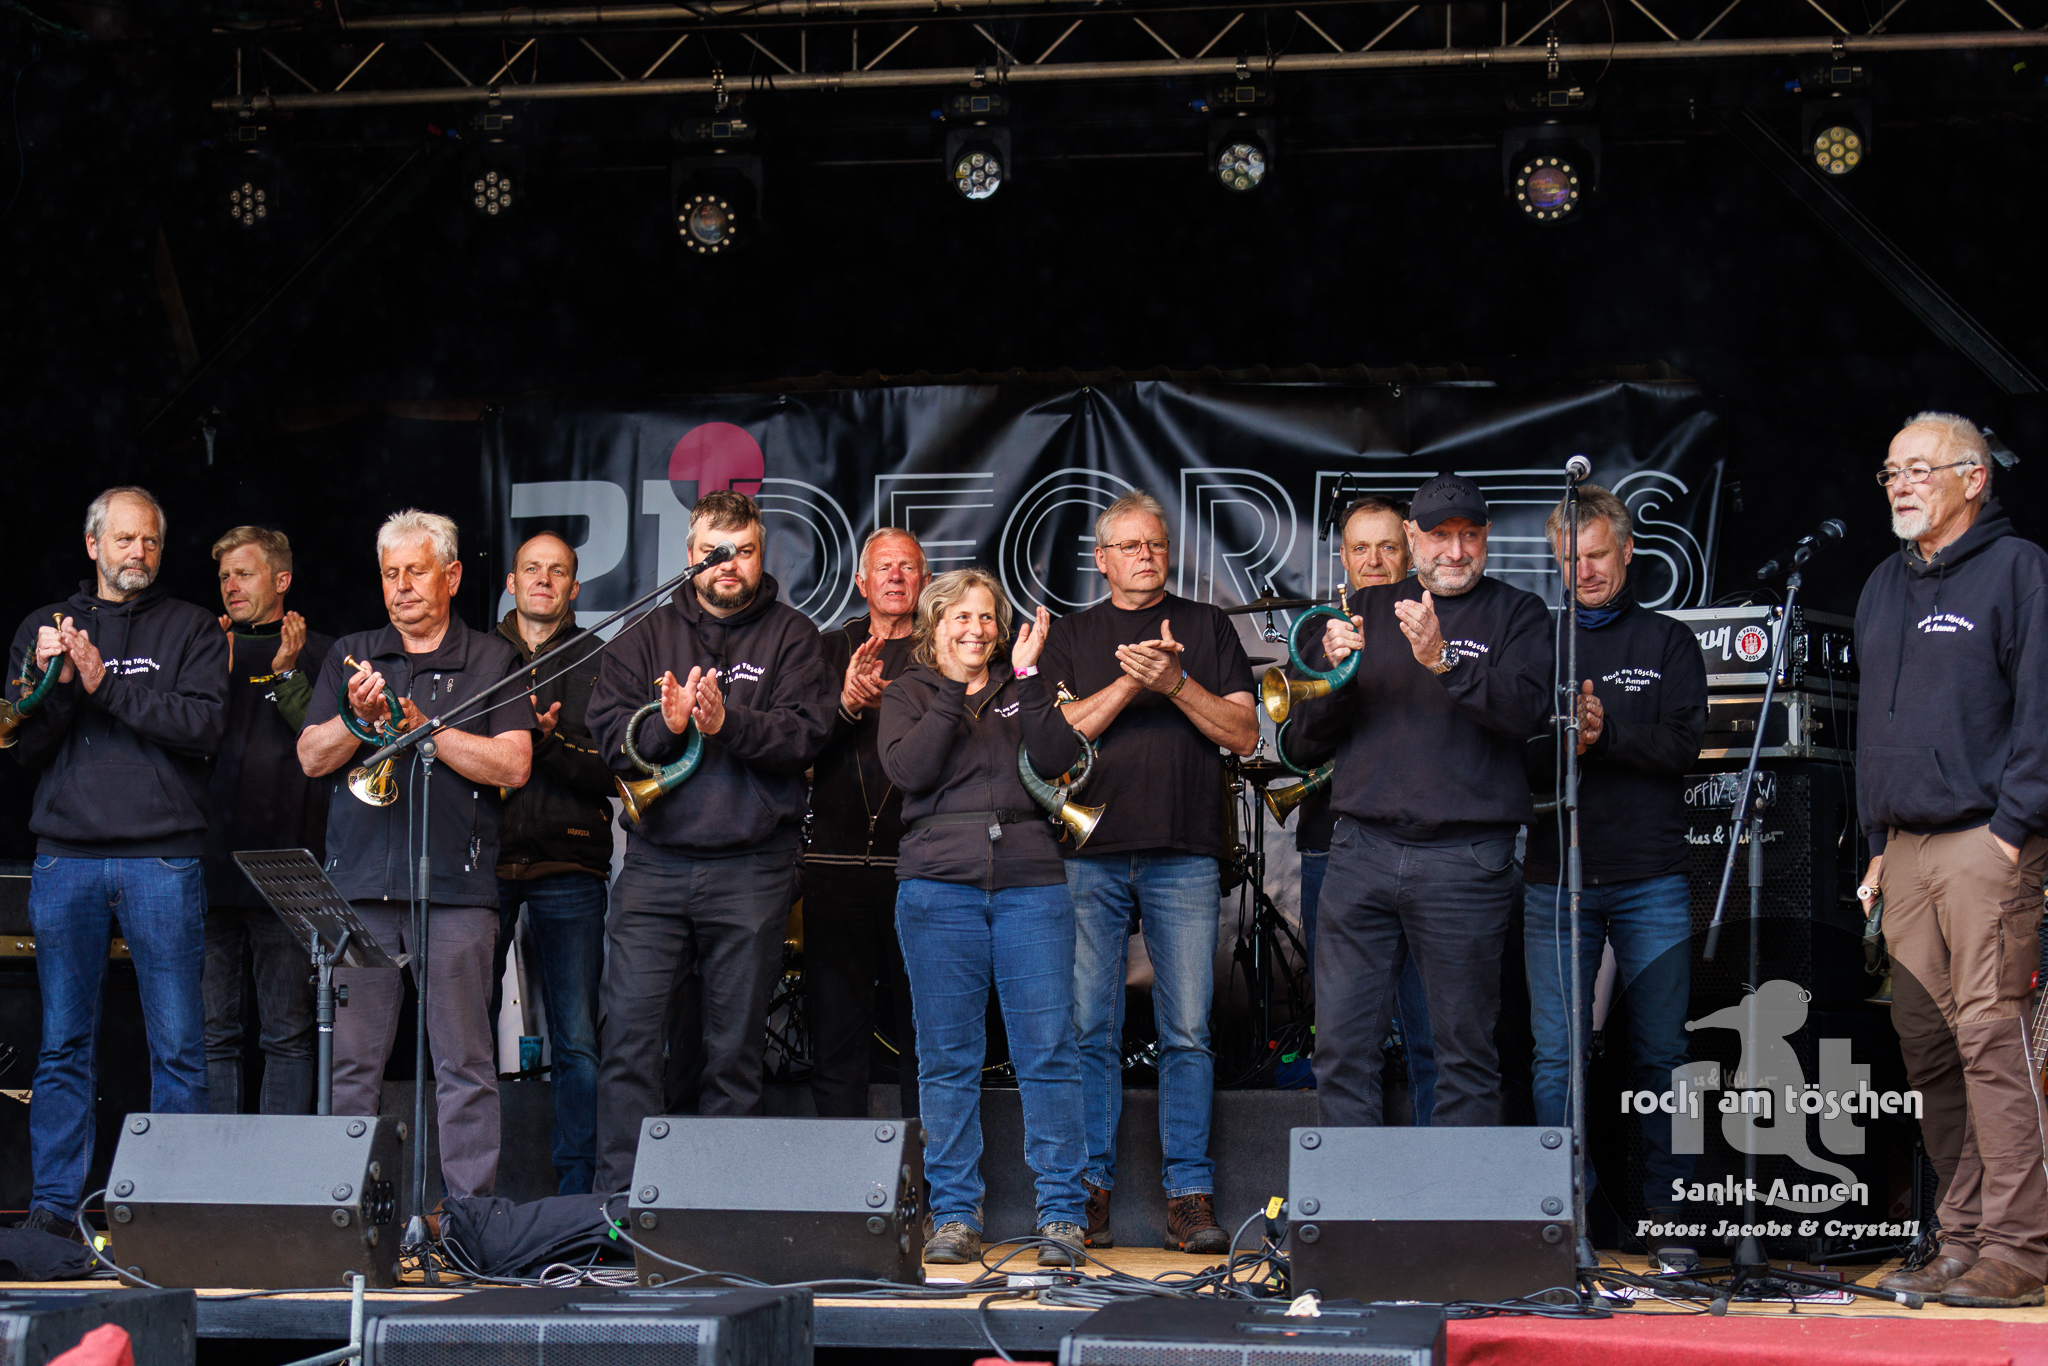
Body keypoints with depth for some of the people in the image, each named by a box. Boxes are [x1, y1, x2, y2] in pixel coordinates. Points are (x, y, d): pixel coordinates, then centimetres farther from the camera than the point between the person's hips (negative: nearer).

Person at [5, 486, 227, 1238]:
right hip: (65, 858, 2)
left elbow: (203, 727, -6)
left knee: (178, 1046, -3)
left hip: (162, 859, -2)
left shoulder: (190, 629, 9)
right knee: (64, 1044, 3)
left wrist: (106, 685, -11)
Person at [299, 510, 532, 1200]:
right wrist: (359, 718, -10)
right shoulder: (350, 656, 17)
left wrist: (421, 726, -8)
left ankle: (470, 1207, 2)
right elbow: (311, 757, 9)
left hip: (456, 889, -2)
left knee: (464, 1065, -2)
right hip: (359, 884, 2)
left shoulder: (492, 661, 9)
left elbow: (513, 764, -3)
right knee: (350, 1062, 2)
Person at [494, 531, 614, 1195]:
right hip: (481, 860, 1)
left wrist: (550, 741, -16)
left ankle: (576, 1188, 5)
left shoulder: (596, 663, 9)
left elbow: (614, 770, 0)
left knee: (576, 1044, -3)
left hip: (567, 868, -1)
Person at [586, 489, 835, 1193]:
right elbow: (609, 733, 3)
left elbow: (806, 733, -7)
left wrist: (728, 723, -20)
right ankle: (617, 1200, -1)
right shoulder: (648, 634, 12)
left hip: (752, 867, -1)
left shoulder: (791, 635, 6)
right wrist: (665, 725, -16)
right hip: (655, 863, 1)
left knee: (735, 1049, 4)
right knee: (629, 1036, -5)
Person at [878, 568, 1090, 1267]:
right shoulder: (908, 695, 13)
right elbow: (907, 769, -6)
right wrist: (956, 696, -7)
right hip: (939, 886, -1)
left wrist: (1027, 675, -5)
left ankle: (1061, 1214, -1)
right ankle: (954, 1215, 6)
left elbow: (1058, 759, -1)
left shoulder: (1020, 690, 17)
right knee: (948, 1057, 0)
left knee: (1048, 1048, -5)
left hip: (1031, 884, 1)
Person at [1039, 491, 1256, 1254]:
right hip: (1091, 854, 0)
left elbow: (1243, 734, 6)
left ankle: (1189, 1198, -1)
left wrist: (1175, 684, -8)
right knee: (1089, 1028, -2)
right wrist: (1130, 683, -8)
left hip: (1184, 856, 0)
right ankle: (1089, 1191, 4)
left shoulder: (1207, 627, 14)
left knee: (1188, 1032, -4)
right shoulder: (1072, 637, 15)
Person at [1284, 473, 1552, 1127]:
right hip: (1361, 850, 3)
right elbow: (1304, 744, 13)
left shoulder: (1517, 614, 8)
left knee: (1465, 1048, 1)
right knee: (1341, 1045, 1)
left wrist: (1443, 661, -23)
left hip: (1465, 859, -3)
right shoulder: (1367, 609, 16)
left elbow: (1529, 711, -12)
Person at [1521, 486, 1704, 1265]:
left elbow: (1684, 743, -4)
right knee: (1556, 1056, -1)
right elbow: (1513, 759, 3)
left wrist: (1609, 731, -19)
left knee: (1661, 1053, 2)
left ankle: (1667, 1211, 9)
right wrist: (1564, 742, -17)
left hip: (1651, 881, -1)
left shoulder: (1667, 643, 10)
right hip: (1555, 877, 1)